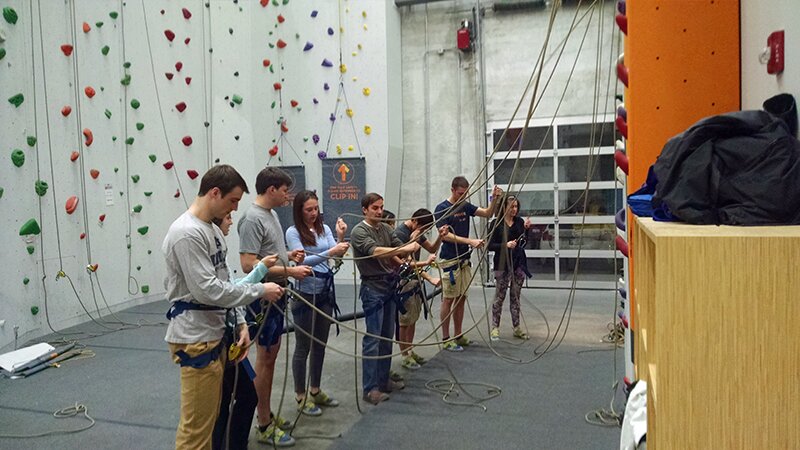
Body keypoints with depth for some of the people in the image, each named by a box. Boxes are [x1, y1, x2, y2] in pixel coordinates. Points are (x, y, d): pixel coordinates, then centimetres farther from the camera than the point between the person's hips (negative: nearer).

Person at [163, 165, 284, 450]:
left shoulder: (212, 230, 13)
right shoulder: (187, 233, -18)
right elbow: (207, 290, -23)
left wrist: (239, 323, 9)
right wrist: (259, 290, -15)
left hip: (217, 334, 10)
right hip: (196, 339, -10)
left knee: (211, 418, 18)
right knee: (196, 426, -2)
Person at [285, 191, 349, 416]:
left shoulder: (324, 229, 6)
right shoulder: (293, 232, -10)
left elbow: (335, 254, -4)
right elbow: (303, 260, -20)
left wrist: (340, 238, -22)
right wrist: (330, 252, -32)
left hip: (326, 292, 6)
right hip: (305, 294, -6)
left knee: (320, 345, 15)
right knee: (303, 347, 4)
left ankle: (315, 391, 30)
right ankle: (301, 396, 17)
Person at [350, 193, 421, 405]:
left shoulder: (385, 228, 11)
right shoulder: (359, 231, -10)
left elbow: (401, 249, 4)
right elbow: (375, 251, -25)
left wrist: (411, 246, -18)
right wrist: (404, 249, -32)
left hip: (390, 285, 7)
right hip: (373, 287, -7)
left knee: (387, 336, 12)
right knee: (373, 338, -5)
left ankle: (383, 380, 23)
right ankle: (370, 388, 1)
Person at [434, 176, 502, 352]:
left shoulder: (466, 206, 11)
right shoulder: (442, 209, -9)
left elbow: (487, 213, 9)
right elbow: (445, 235, -17)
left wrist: (494, 199, -9)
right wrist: (470, 241, -25)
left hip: (464, 259, 7)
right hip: (449, 261, -7)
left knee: (461, 298, 10)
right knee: (448, 299, -3)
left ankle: (458, 336, 19)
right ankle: (446, 339, 4)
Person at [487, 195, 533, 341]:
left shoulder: (519, 221, 6)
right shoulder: (496, 224, -5)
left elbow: (524, 242, 1)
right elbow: (490, 245, -7)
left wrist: (527, 229, -13)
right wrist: (505, 245, -21)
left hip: (519, 264, 4)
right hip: (502, 265, -4)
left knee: (515, 297, 10)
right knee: (499, 297, 2)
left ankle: (516, 327, 18)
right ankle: (495, 328, 10)